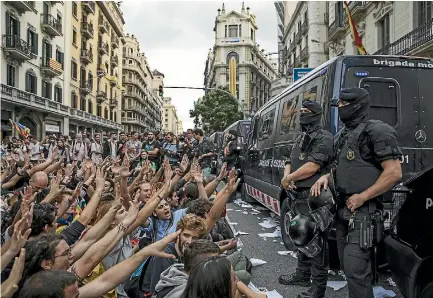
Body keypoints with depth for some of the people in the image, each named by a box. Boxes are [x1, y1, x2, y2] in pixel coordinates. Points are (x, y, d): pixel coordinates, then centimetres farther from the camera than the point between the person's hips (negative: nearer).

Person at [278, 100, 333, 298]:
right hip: (298, 195, 10)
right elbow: (290, 163, 18)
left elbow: (312, 167, -21)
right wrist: (287, 176, -5)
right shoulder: (300, 139, 19)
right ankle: (302, 275, 32)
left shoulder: (323, 138, -11)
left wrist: (287, 179, -10)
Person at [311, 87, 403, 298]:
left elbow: (394, 173, -17)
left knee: (355, 268, -9)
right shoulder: (341, 136, 14)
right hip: (342, 210, 9)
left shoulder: (377, 131, -11)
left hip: (362, 212, -9)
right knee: (347, 264, 16)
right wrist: (327, 177, 4)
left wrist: (361, 197, -19)